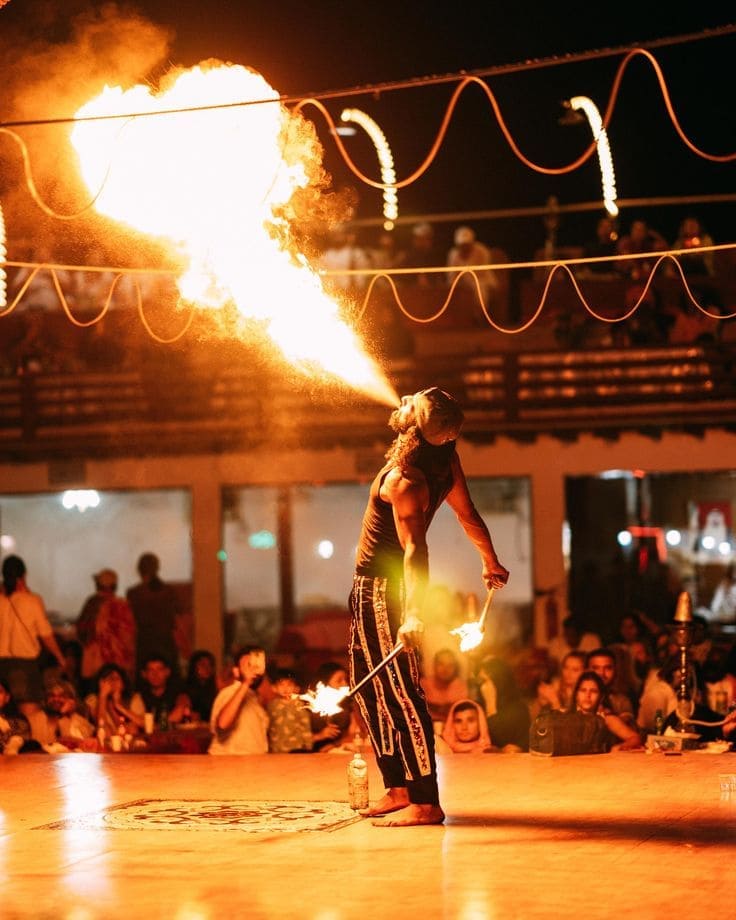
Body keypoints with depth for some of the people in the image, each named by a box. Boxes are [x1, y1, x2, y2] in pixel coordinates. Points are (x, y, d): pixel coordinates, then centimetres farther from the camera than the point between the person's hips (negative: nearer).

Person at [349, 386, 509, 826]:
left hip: (378, 588, -9)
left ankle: (425, 802, -9)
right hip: (373, 587, 9)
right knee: (370, 689, 17)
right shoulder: (447, 461, -1)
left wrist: (413, 614, -43)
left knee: (399, 691, -8)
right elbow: (470, 515, 11)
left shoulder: (405, 481, -25)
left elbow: (415, 549, -34)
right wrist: (491, 562, 26)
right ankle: (398, 789, 21)